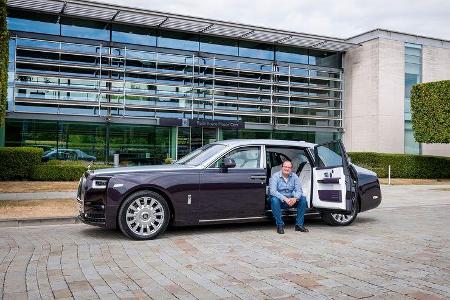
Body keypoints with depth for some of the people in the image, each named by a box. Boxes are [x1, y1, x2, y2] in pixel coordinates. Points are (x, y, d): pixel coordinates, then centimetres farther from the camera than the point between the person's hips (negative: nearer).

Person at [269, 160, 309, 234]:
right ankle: (280, 225, -25)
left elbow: (299, 190, -7)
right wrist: (284, 199, -36)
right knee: (274, 200, -36)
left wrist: (295, 198, -30)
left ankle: (299, 225, -10)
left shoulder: (294, 176, 0)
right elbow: (272, 191, -25)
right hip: (279, 201, -4)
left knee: (303, 199, -17)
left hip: (290, 200, 4)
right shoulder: (275, 176, -13)